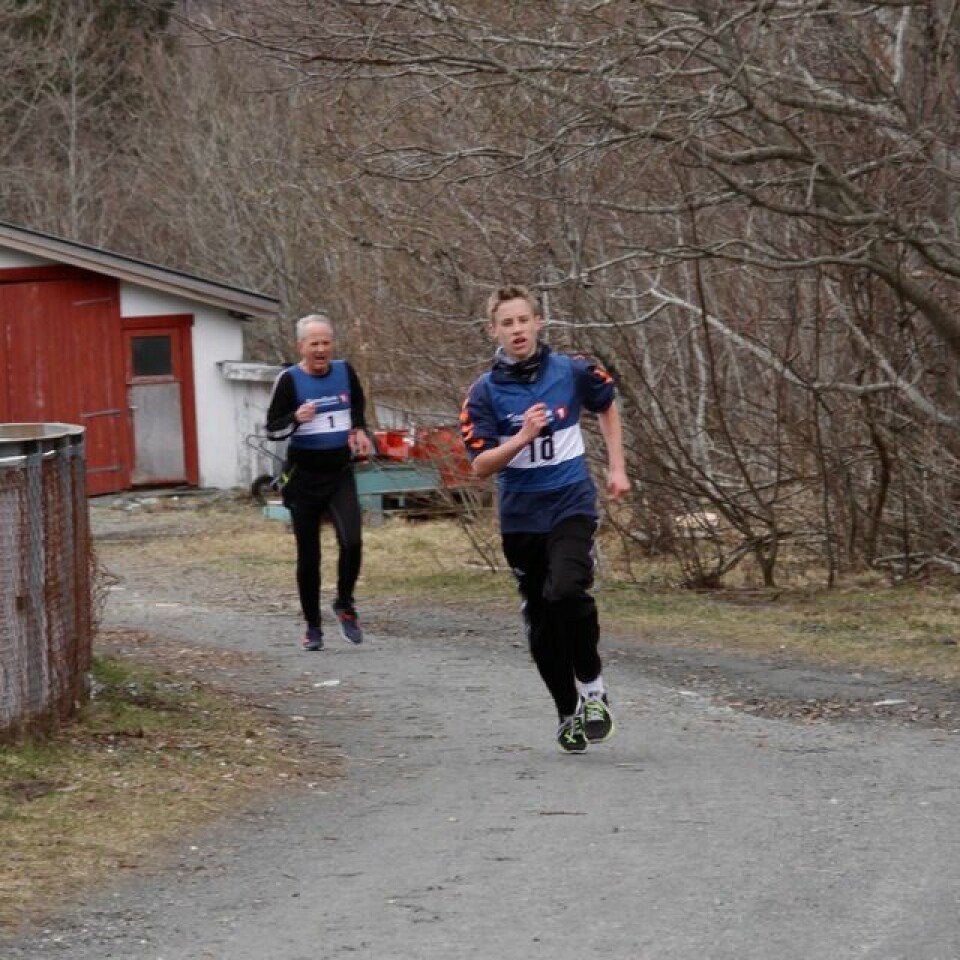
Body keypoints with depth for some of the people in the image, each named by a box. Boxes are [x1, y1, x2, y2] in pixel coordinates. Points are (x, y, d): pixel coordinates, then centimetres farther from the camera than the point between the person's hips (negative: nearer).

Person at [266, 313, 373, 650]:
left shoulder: (344, 372, 3)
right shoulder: (289, 380, -9)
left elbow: (358, 407, 23)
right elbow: (272, 429, -9)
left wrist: (360, 431, 6)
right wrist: (296, 418, -28)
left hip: (340, 473, 2)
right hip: (304, 475, -2)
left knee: (352, 542, -18)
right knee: (308, 556, 4)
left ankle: (345, 604, 6)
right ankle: (312, 627, 16)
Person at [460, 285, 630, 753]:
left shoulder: (572, 371, -4)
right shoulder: (485, 392, -6)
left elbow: (606, 406, 18)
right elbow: (481, 465, -11)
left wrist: (616, 467, 14)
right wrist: (522, 438, -26)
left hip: (572, 505, -2)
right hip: (521, 516, 2)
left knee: (566, 591, -26)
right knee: (542, 625, 7)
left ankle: (591, 686, -7)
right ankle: (568, 714, 23)